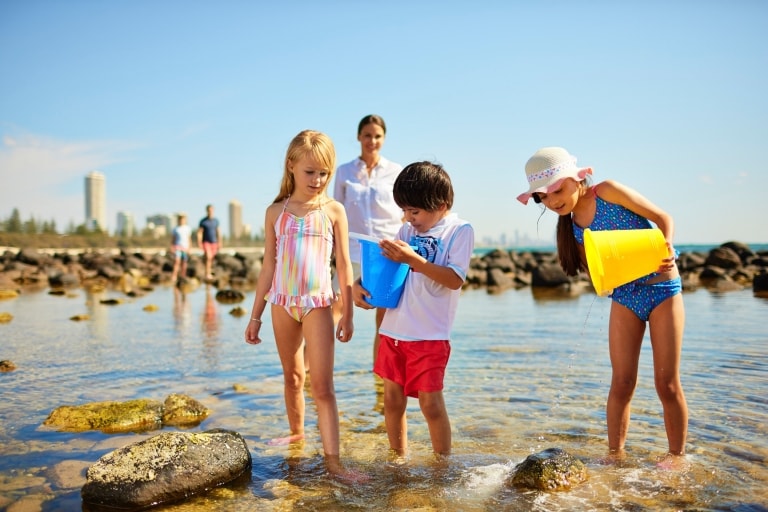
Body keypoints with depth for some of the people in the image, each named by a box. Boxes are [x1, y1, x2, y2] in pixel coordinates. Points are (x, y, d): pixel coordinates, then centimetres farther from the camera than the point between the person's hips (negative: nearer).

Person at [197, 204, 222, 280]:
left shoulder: (216, 220, 4)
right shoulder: (203, 221, -8)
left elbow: (218, 232, 9)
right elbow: (199, 232, -8)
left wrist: (219, 242, 6)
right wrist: (199, 243, -15)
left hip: (214, 242, 4)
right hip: (206, 242, -4)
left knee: (211, 258, 9)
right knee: (208, 257, -18)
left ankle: (209, 272, 23)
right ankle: (207, 274, -19)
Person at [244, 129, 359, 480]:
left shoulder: (333, 210, -2)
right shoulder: (276, 212, 4)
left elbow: (344, 264, 0)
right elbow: (268, 267, 7)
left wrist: (347, 314, -3)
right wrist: (255, 315, 8)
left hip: (317, 304, -3)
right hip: (282, 304, 3)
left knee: (322, 385, -7)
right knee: (292, 376, 18)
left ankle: (332, 460, -5)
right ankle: (296, 432, 37)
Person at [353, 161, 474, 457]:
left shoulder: (460, 230, -6)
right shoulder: (408, 230, 10)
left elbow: (455, 279, -16)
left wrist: (413, 259, -24)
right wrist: (359, 284, -4)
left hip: (430, 335, -5)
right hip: (393, 330, 6)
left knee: (430, 402, -2)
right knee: (392, 399, 12)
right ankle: (398, 458, 30)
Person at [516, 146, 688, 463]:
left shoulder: (607, 192, -12)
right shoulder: (573, 226, 2)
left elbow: (663, 217, -9)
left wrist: (666, 247, -28)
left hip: (662, 288, -4)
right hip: (623, 297, 4)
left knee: (667, 383, 1)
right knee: (621, 383, 3)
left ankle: (677, 455, 17)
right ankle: (615, 453, 16)